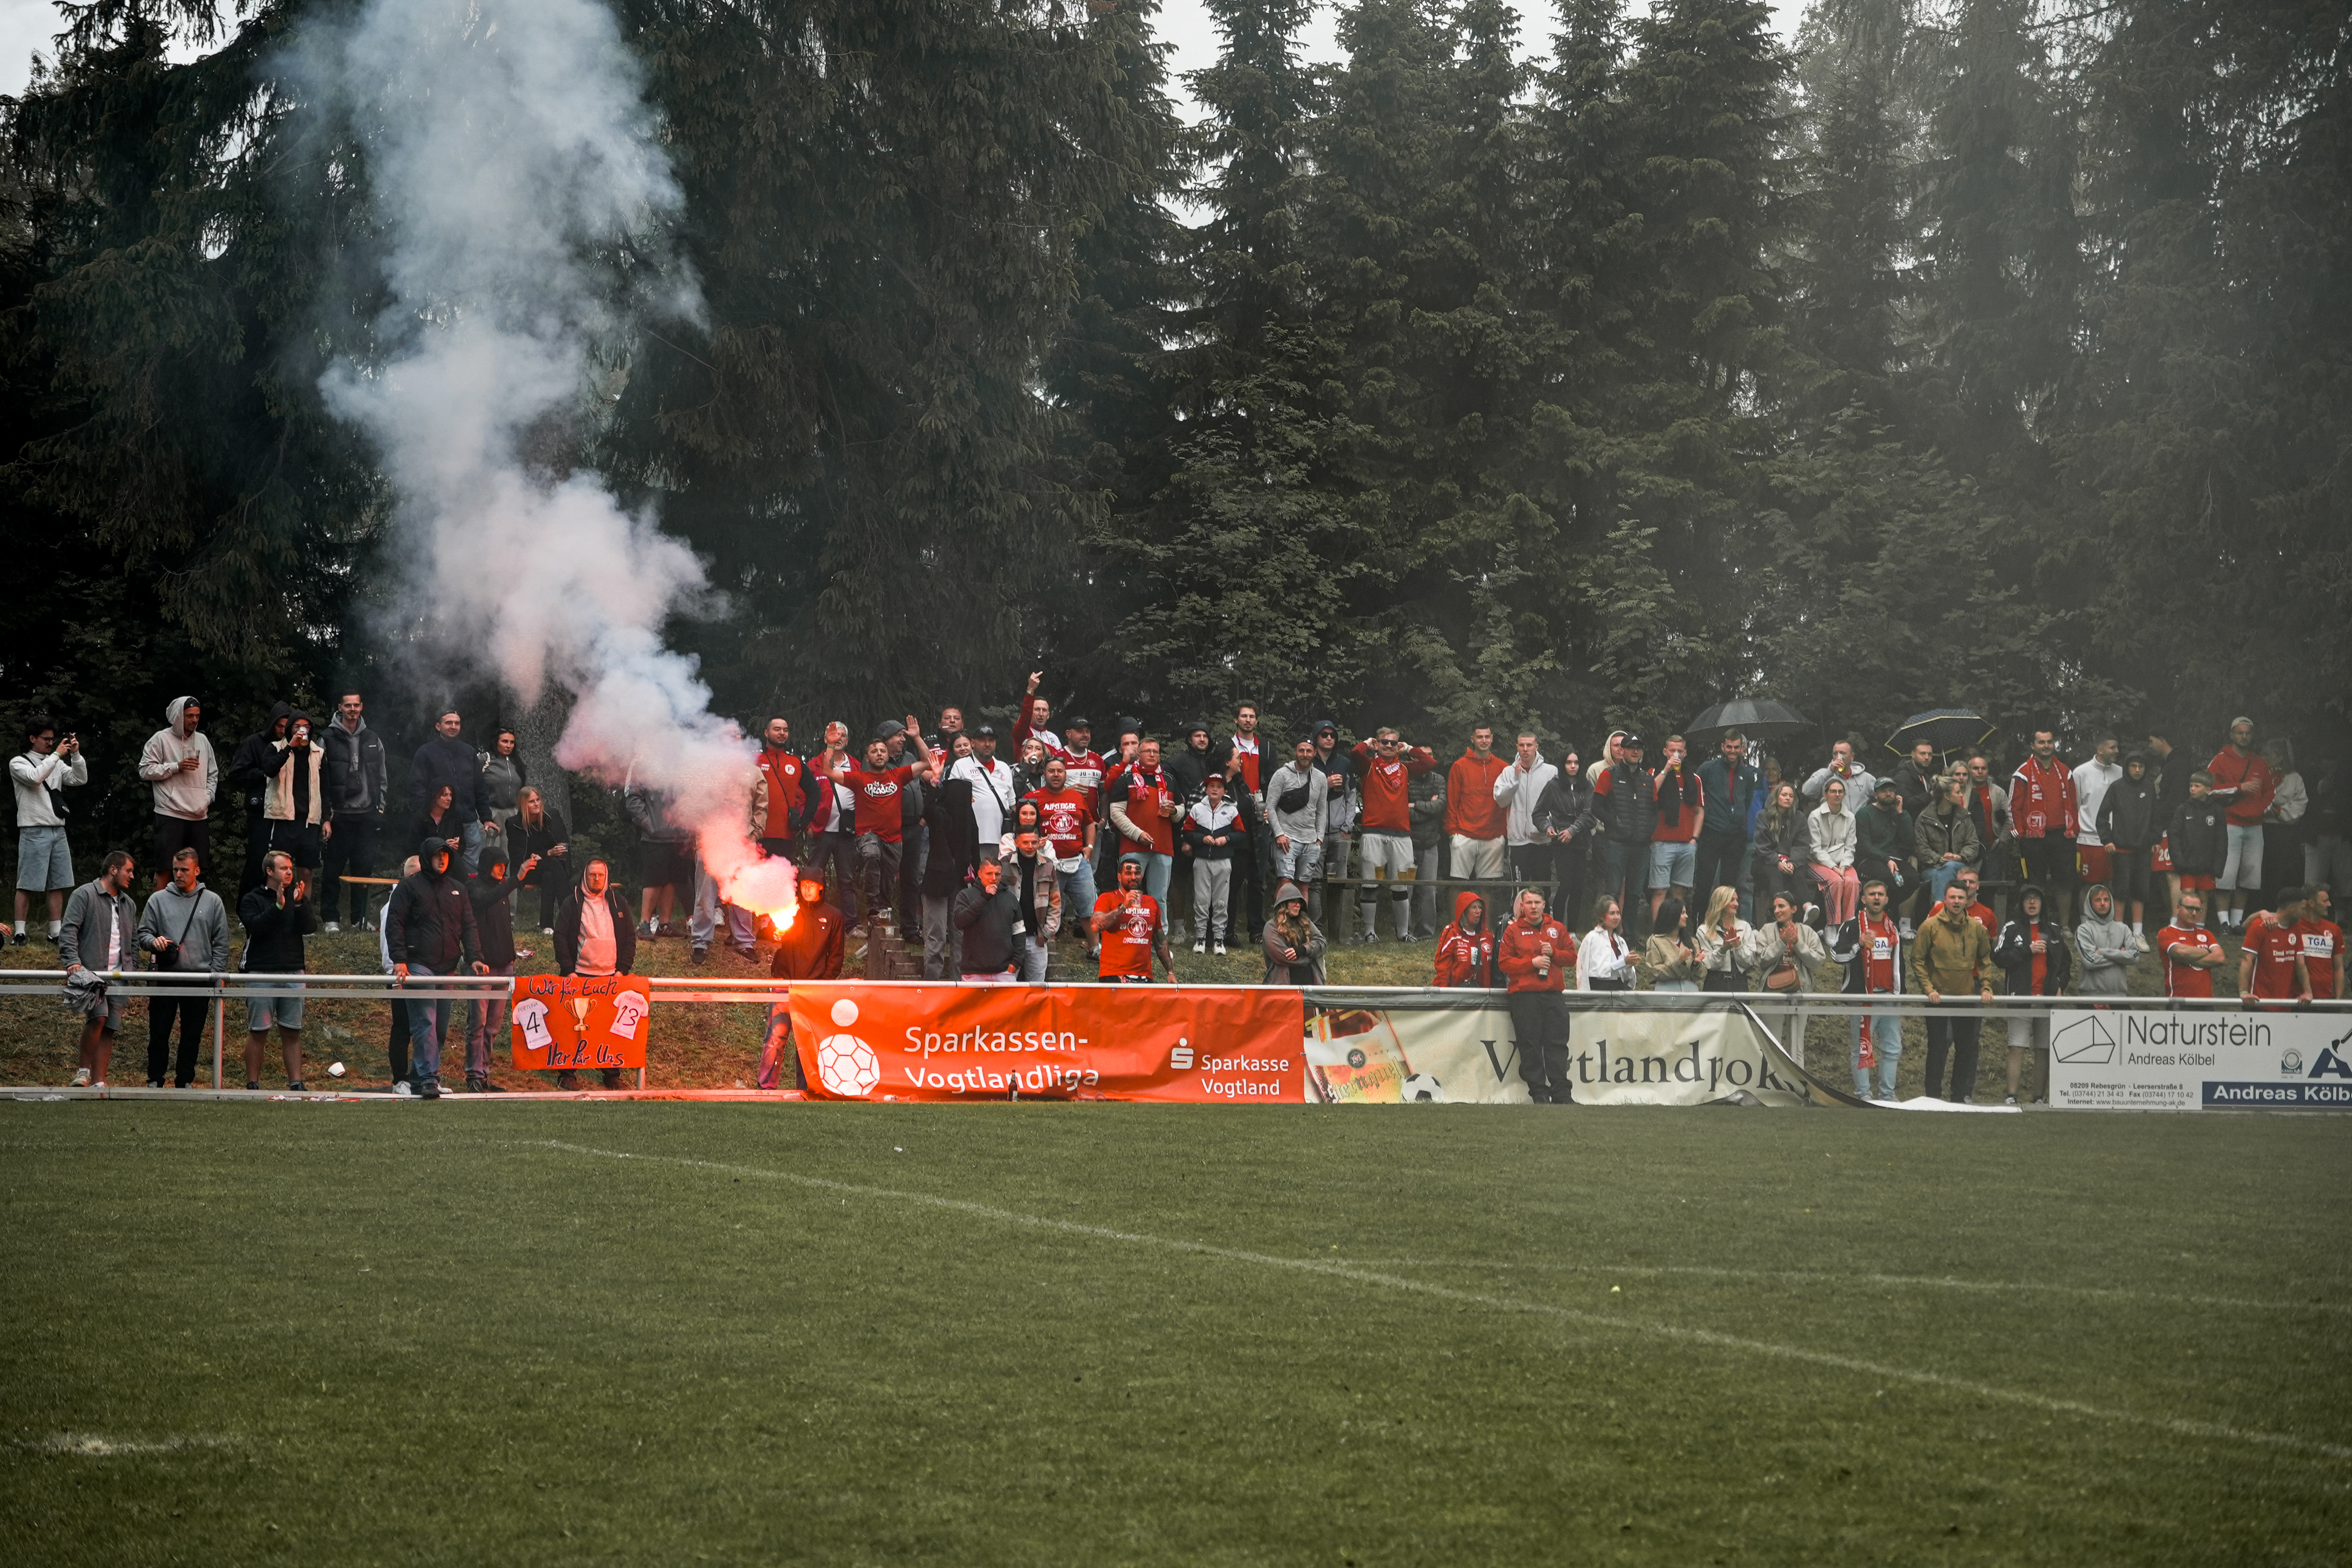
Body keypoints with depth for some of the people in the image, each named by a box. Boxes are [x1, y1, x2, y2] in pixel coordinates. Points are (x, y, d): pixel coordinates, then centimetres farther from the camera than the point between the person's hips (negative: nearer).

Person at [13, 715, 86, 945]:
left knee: (58, 884, 4)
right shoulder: (18, 763, 1)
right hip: (34, 832, -6)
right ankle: (20, 933, -7)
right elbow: (35, 778, -19)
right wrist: (57, 755, -13)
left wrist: (76, 755, -3)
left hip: (58, 830, 6)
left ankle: (56, 932, 7)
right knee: (27, 885, -7)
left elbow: (80, 780, 9)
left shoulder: (56, 764, 18)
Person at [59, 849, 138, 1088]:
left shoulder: (128, 904, 22)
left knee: (109, 1029, 0)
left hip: (118, 977, 6)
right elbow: (68, 930, -8)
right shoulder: (85, 895, 1)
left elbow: (134, 941, 29)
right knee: (98, 1016, -26)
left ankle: (98, 1083, 1)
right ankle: (82, 1071, -15)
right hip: (90, 973, -6)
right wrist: (73, 961, -21)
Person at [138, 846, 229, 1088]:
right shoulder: (159, 900, 6)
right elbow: (143, 934, 8)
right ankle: (155, 1082, 10)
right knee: (159, 1034, 2)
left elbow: (221, 945, 7)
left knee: (192, 1036, 6)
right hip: (165, 978, 0)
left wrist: (214, 975, -2)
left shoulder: (212, 901, 6)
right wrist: (153, 941, -15)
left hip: (199, 980, 0)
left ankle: (184, 1082, 15)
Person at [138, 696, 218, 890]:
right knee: (164, 869, -6)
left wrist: (207, 798, 5)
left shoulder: (203, 740, 15)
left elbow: (213, 774, 21)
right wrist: (177, 767, -12)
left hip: (199, 816, 5)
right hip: (170, 815, -5)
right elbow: (145, 770, -6)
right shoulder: (161, 739, -1)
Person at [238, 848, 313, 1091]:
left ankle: (296, 1084, 5)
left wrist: (300, 904, -14)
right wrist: (278, 906, -18)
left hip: (293, 971, 3)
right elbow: (255, 926, -12)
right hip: (261, 972, -3)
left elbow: (307, 928, 1)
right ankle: (253, 1085, 2)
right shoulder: (252, 900, 5)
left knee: (292, 1032, 3)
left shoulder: (298, 897, 15)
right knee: (258, 1032, -2)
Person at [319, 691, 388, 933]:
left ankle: (360, 918, 11)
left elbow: (381, 777, 19)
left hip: (367, 814, 4)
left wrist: (380, 806, 11)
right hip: (340, 814, -4)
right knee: (334, 868, -3)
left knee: (364, 868, 4)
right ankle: (330, 919, 3)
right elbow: (319, 778, -3)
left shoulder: (373, 740, 13)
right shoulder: (328, 740, -1)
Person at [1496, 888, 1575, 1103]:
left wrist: (1553, 953, -5)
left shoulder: (1557, 928, 15)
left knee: (1557, 1044, -2)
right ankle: (1538, 1094, -1)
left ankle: (1562, 1093, 0)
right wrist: (1532, 963, -10)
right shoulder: (1513, 931, 8)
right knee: (1531, 1046, -4)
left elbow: (1572, 957, 13)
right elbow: (1504, 962, 0)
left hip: (1554, 993, 2)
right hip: (1524, 995, -2)